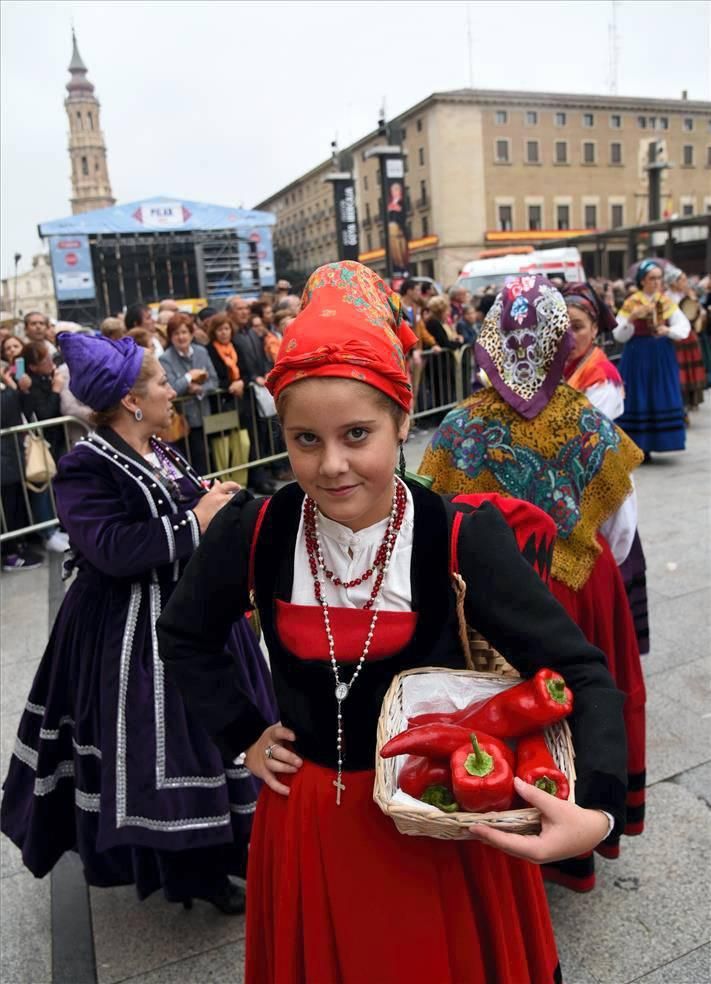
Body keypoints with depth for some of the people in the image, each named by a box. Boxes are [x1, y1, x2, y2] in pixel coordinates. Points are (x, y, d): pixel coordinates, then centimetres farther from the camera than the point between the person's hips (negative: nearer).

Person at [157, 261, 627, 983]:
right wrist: (241, 735, -3)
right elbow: (183, 637, 5)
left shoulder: (462, 538, -21)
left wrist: (596, 808, -31)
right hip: (309, 816, 2)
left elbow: (582, 674, -17)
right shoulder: (252, 532, -14)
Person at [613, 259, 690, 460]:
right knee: (638, 399, -2)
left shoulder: (666, 301, 6)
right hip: (638, 357, -3)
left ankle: (646, 447, 12)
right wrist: (631, 319, -22)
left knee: (659, 399, 3)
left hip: (662, 357, 4)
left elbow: (684, 326, -1)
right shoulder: (631, 303, -3)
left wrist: (668, 330, -20)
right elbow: (619, 336, -6)